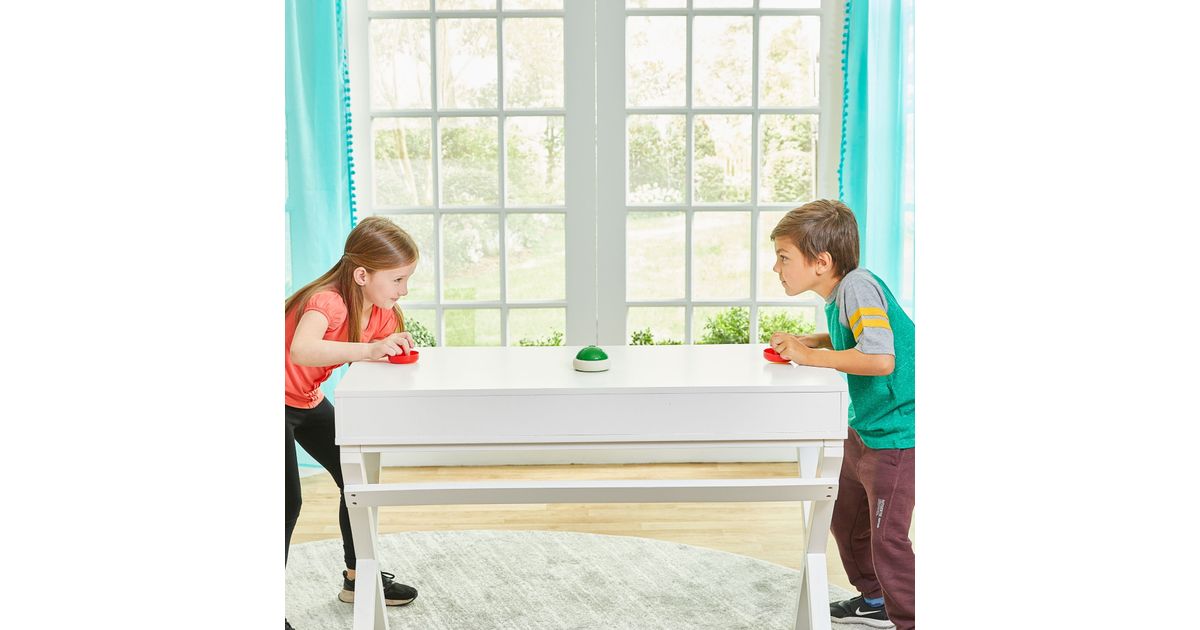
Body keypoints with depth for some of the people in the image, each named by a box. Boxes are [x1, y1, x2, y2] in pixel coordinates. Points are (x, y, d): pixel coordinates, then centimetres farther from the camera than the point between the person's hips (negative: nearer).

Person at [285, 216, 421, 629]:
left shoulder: (382, 312, -6)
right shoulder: (327, 301, -32)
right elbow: (301, 350, -51)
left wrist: (397, 350, -28)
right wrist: (368, 349, -58)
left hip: (309, 402, 8)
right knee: (287, 501, -14)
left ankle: (357, 577, 25)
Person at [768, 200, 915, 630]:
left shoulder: (858, 286, -24)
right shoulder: (838, 293, 4)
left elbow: (880, 358, -37)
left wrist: (811, 356, -25)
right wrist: (805, 342, 6)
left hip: (896, 434, -11)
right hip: (864, 429, 11)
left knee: (887, 538, -5)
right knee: (847, 522, 22)